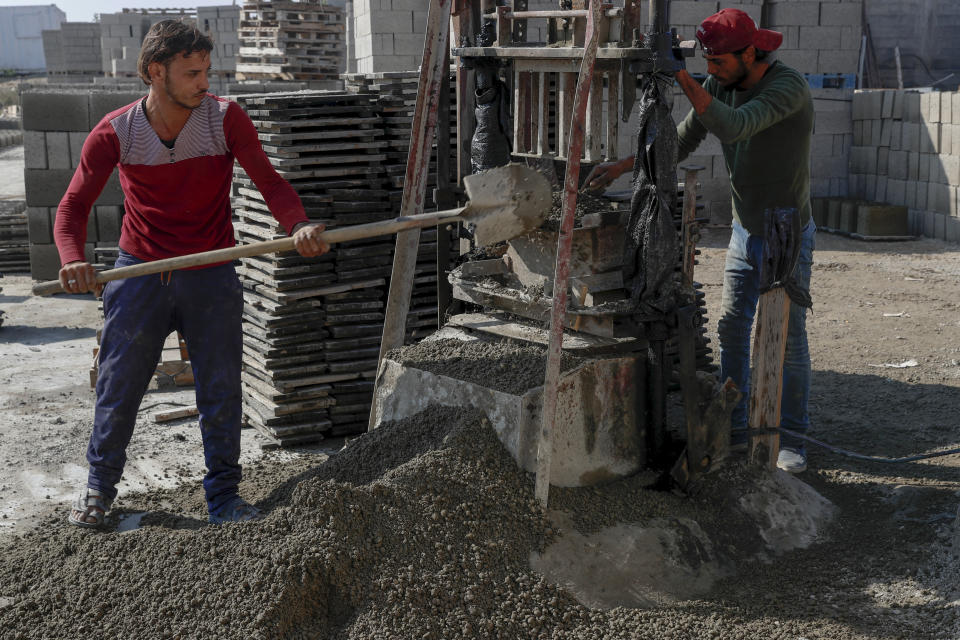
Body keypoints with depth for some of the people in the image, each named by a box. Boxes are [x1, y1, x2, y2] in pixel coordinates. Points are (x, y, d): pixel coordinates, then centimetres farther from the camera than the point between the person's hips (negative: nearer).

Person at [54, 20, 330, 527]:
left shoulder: (225, 118, -10)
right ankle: (99, 489, 30)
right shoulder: (115, 132, -8)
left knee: (221, 391, 4)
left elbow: (269, 182, -15)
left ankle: (223, 498, 19)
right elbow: (74, 204, -6)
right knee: (118, 388, 9)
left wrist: (298, 224, -36)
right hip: (138, 275, 0)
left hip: (210, 277, 0)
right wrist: (73, 259, -26)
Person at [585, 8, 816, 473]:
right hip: (745, 231, 7)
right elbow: (680, 142, 3)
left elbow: (732, 127, -39)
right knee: (731, 329, 7)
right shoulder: (719, 85, -2)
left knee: (787, 337, -1)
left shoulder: (787, 87, -25)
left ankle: (791, 438, 11)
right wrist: (623, 166, -8)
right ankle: (733, 429, 17)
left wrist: (682, 78, -40)